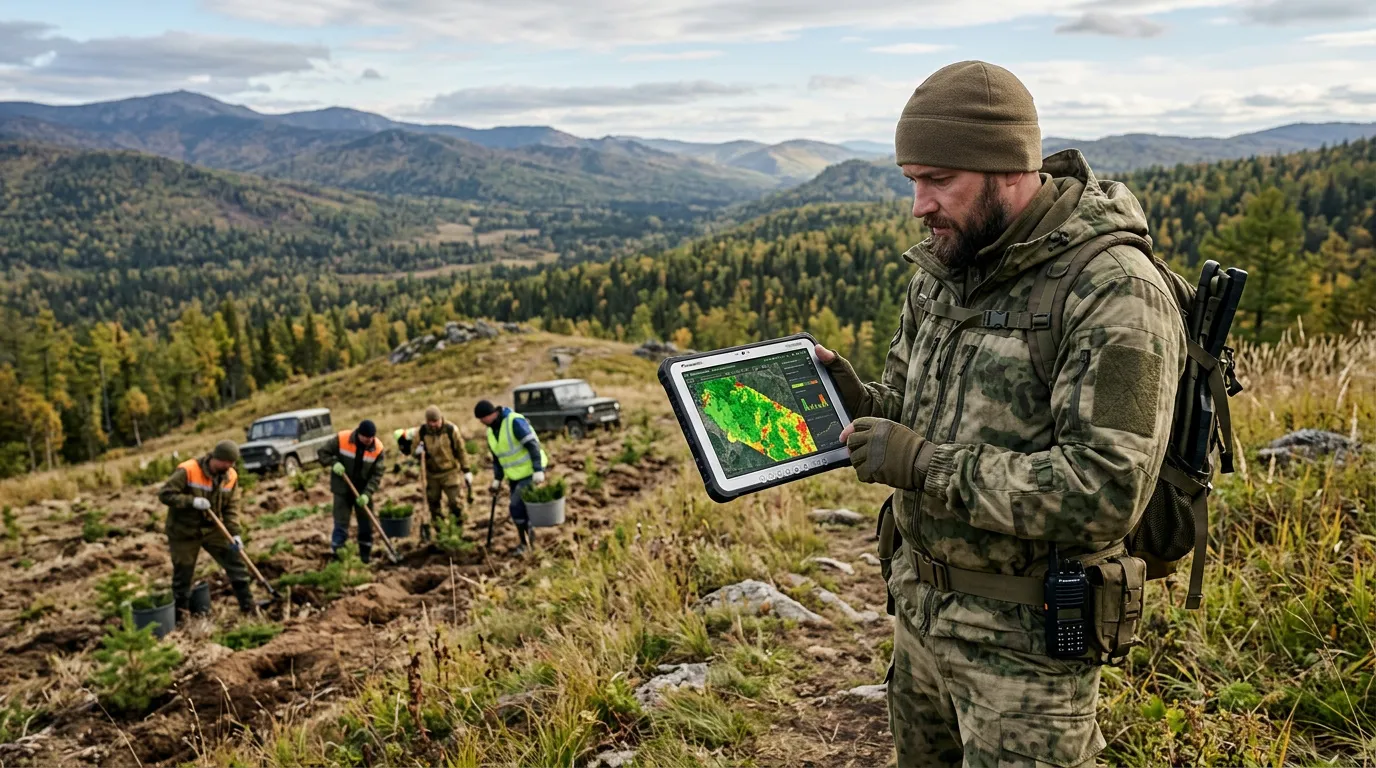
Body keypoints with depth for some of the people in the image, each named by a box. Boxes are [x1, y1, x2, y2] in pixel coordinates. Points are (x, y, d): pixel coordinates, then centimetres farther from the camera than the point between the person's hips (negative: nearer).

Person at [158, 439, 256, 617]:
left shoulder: (231, 476, -5)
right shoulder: (187, 471, -21)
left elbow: (231, 507, -3)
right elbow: (165, 494, -20)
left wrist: (234, 533, -13)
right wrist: (192, 501, -31)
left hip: (213, 529, 4)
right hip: (184, 531, -4)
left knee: (235, 561, -3)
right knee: (183, 574, 7)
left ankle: (248, 605, 6)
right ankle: (181, 614, 27)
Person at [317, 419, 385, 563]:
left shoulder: (377, 448, -14)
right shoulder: (341, 439, -18)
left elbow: (377, 474, -12)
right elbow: (323, 452, -5)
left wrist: (367, 494, -23)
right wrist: (334, 463, -24)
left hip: (363, 492, 2)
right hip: (342, 490, -2)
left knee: (366, 525, 9)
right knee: (341, 524, -2)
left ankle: (365, 556, 22)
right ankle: (335, 552, 4)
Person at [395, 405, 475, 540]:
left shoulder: (451, 430, -13)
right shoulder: (421, 432, -10)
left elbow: (461, 451, -5)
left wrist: (466, 471, -4)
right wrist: (416, 449, -19)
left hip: (450, 472, -3)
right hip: (431, 473, 3)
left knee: (455, 502, -6)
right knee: (432, 502, 13)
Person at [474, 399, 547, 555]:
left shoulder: (515, 422, -20)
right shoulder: (491, 432, 6)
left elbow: (533, 445, -22)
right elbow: (496, 457, 17)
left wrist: (538, 470, -26)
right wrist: (497, 479, 13)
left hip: (529, 472, -8)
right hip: (515, 475, 8)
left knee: (517, 506, -11)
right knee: (518, 508, 7)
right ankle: (526, 539, 20)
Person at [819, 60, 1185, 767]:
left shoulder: (1115, 293, -20)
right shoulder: (941, 271, 4)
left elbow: (1105, 493, -27)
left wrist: (924, 464, -26)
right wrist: (848, 398, -8)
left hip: (1025, 637, -7)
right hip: (920, 603, 7)